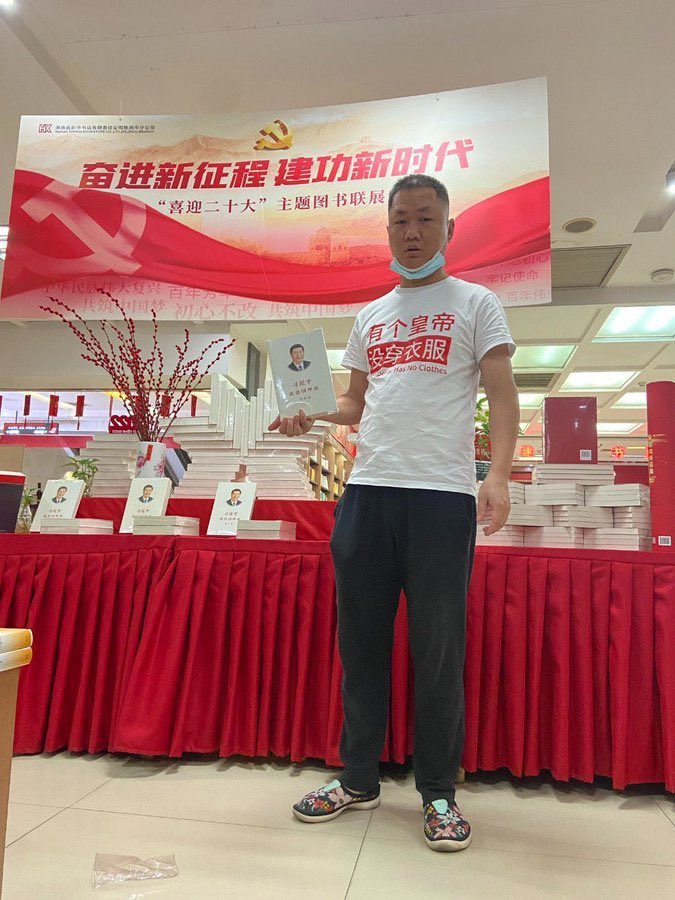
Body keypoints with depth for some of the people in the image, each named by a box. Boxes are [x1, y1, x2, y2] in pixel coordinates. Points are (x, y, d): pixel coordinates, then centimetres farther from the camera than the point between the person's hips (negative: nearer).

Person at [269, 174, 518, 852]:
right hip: (366, 490, 5)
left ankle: (438, 792, 21)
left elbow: (503, 398, -1)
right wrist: (309, 416, 3)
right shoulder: (370, 316, 21)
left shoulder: (476, 304, 8)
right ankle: (358, 779, 26)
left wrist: (498, 473, -17)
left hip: (442, 492, -4)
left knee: (437, 649, 2)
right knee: (360, 639, 9)